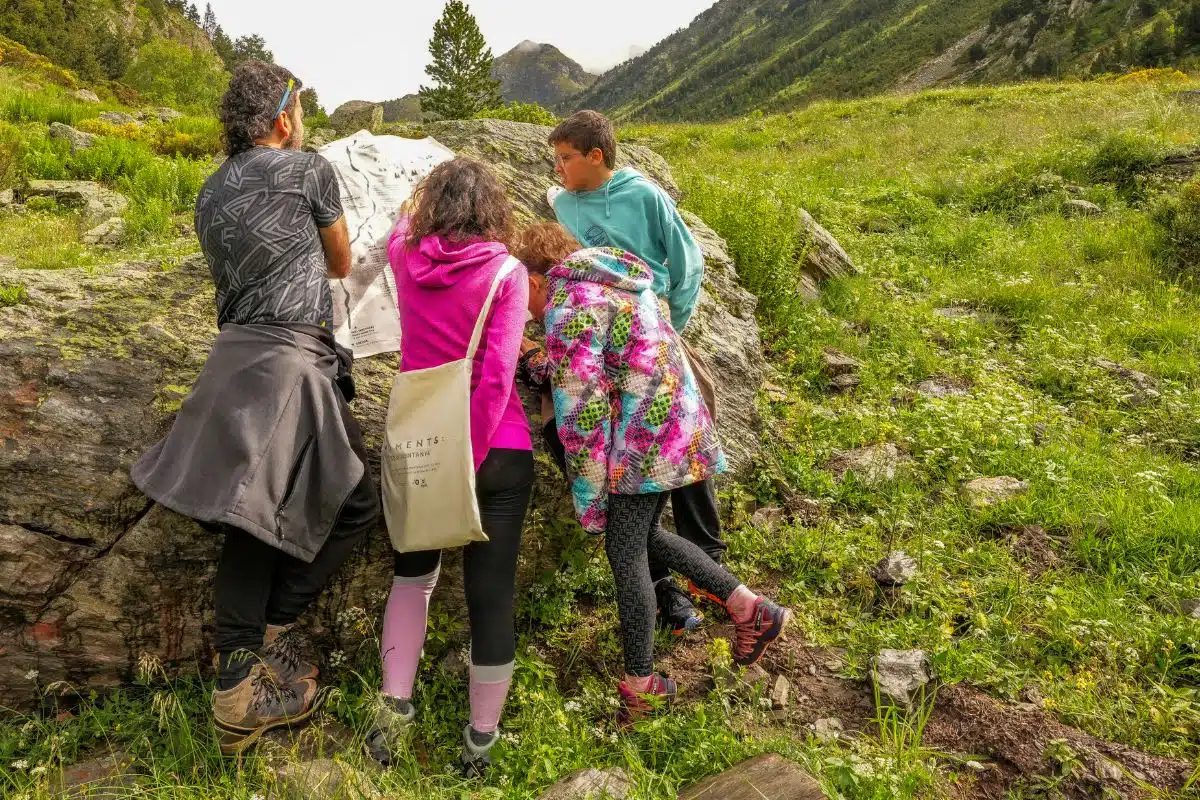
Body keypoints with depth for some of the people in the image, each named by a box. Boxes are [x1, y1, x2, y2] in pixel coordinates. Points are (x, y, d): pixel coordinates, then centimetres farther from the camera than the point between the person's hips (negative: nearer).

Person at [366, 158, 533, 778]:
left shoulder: (406, 257, 1)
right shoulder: (506, 272, -8)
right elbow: (497, 377, -18)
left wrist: (431, 195, 47)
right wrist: (468, 463, -15)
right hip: (495, 451, -3)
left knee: (413, 573, 25)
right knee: (491, 592, 7)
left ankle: (394, 703, 19)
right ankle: (481, 740, 19)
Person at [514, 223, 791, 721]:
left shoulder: (568, 306, -13)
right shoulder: (614, 283, 16)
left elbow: (583, 408, -18)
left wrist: (589, 498, -12)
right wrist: (538, 365, 26)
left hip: (644, 439, -10)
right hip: (677, 428, 10)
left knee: (625, 553, 1)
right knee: (643, 536, 20)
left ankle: (640, 685, 14)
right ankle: (750, 610, 23)